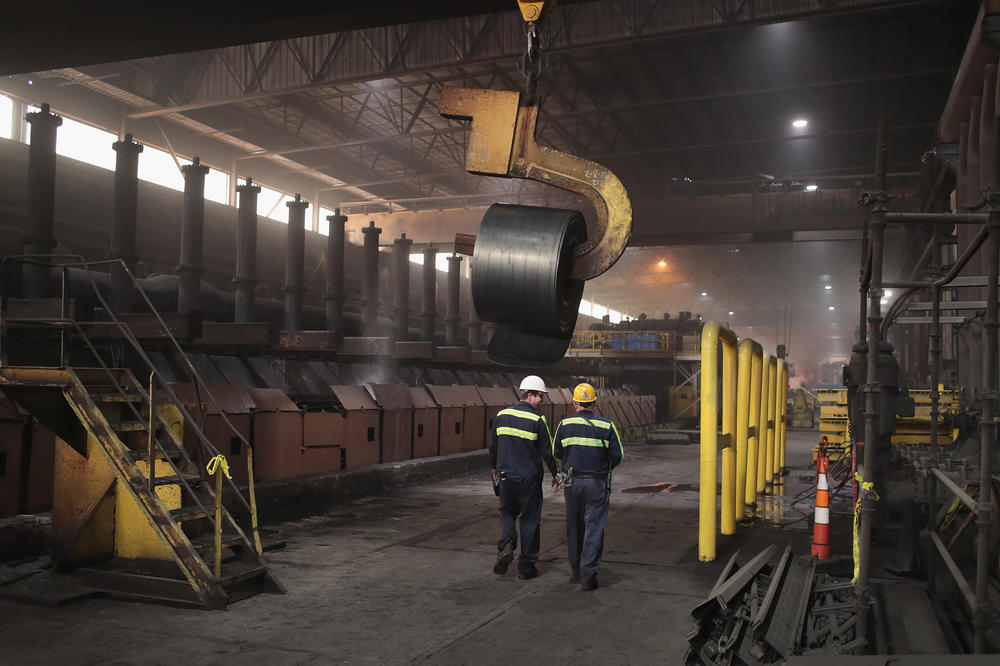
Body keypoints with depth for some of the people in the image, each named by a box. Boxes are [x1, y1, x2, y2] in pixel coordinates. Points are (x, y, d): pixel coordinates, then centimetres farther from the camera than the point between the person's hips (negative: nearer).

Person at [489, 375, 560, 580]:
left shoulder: (502, 415, 3)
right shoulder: (537, 420, -11)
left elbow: (493, 445, 10)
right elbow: (547, 451, -8)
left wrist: (495, 468, 25)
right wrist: (555, 475, 6)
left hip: (506, 476, 4)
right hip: (529, 478, -3)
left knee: (507, 513, 20)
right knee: (530, 519, 7)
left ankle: (506, 544, -6)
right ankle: (526, 566, 11)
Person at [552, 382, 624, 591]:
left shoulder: (564, 425, -3)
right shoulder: (606, 426, -5)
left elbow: (556, 453, 6)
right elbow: (617, 455, -3)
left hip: (572, 482, 2)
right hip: (597, 484, -2)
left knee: (574, 527, 15)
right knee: (594, 528, 1)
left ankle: (577, 571, 24)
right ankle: (588, 574, -4)